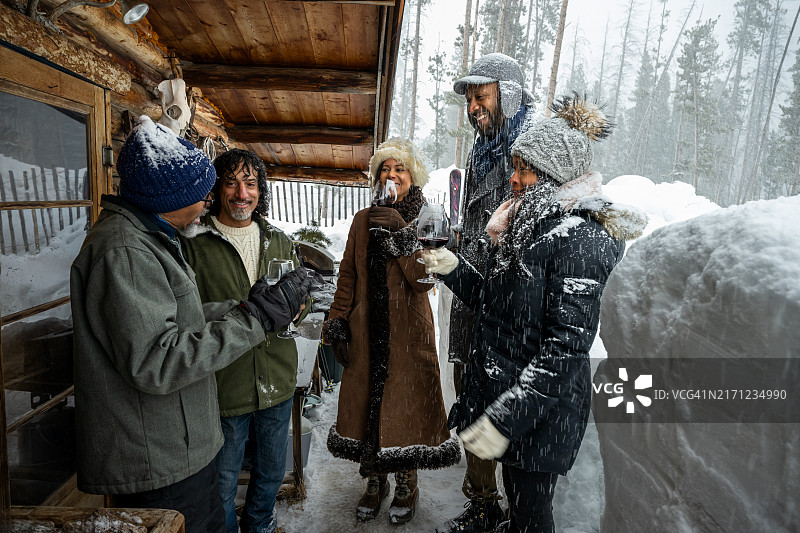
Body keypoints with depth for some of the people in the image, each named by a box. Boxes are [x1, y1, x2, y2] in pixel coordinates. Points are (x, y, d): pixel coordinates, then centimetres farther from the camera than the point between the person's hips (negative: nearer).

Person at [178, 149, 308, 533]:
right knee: (223, 484, 14)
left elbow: (303, 301, 10)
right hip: (224, 388, -4)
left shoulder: (279, 241, 7)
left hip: (278, 383, 5)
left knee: (272, 471, 24)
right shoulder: (193, 244, -8)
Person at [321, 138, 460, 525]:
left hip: (409, 331, -3)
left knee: (406, 402, 5)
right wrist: (336, 321, 1)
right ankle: (375, 481, 32)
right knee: (366, 399, 10)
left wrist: (400, 233, -22)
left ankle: (406, 484, 29)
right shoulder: (363, 220, 7)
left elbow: (424, 279, -14)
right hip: (367, 330, 3)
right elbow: (348, 275, 8)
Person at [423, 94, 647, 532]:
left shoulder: (580, 238, -20)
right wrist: (454, 269, -1)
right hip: (504, 391, 8)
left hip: (542, 408, -8)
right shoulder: (528, 223, 8)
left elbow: (566, 345, -24)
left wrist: (504, 417, -24)